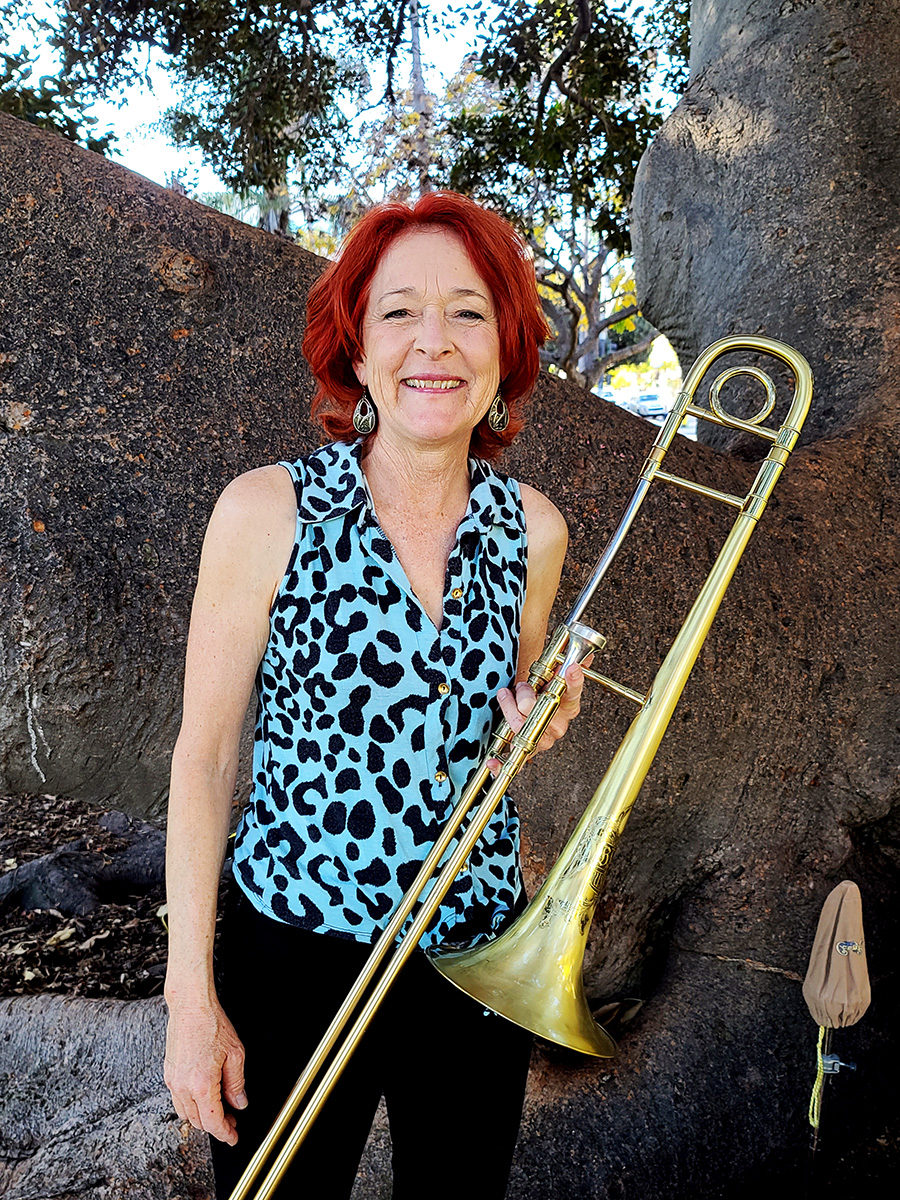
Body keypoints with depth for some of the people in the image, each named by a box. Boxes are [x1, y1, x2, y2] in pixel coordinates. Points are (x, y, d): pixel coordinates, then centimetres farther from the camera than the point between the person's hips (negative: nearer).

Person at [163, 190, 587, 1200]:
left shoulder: (530, 529, -3)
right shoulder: (267, 513, -14)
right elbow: (204, 757, -10)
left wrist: (533, 720, -10)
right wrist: (191, 996, -9)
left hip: (478, 954, 4)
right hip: (294, 955, -3)